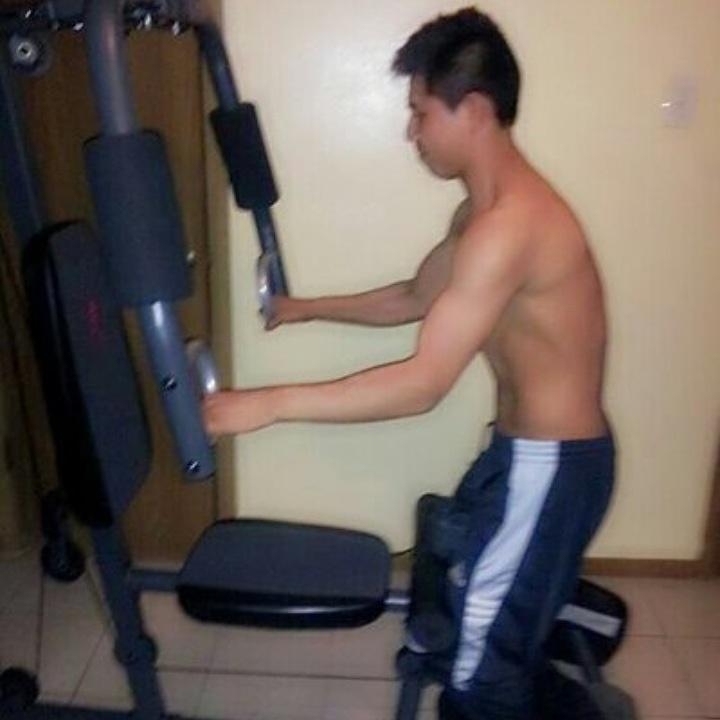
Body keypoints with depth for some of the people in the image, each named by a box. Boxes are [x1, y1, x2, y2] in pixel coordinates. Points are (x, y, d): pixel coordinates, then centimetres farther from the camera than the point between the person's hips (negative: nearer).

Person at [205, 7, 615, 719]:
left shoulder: (507, 224, -28)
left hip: (551, 465, -10)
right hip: (528, 449, 10)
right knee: (465, 586, 29)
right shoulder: (482, 212, 6)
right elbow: (415, 298, 21)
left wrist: (269, 404, -28)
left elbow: (422, 384, -32)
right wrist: (310, 307, 19)